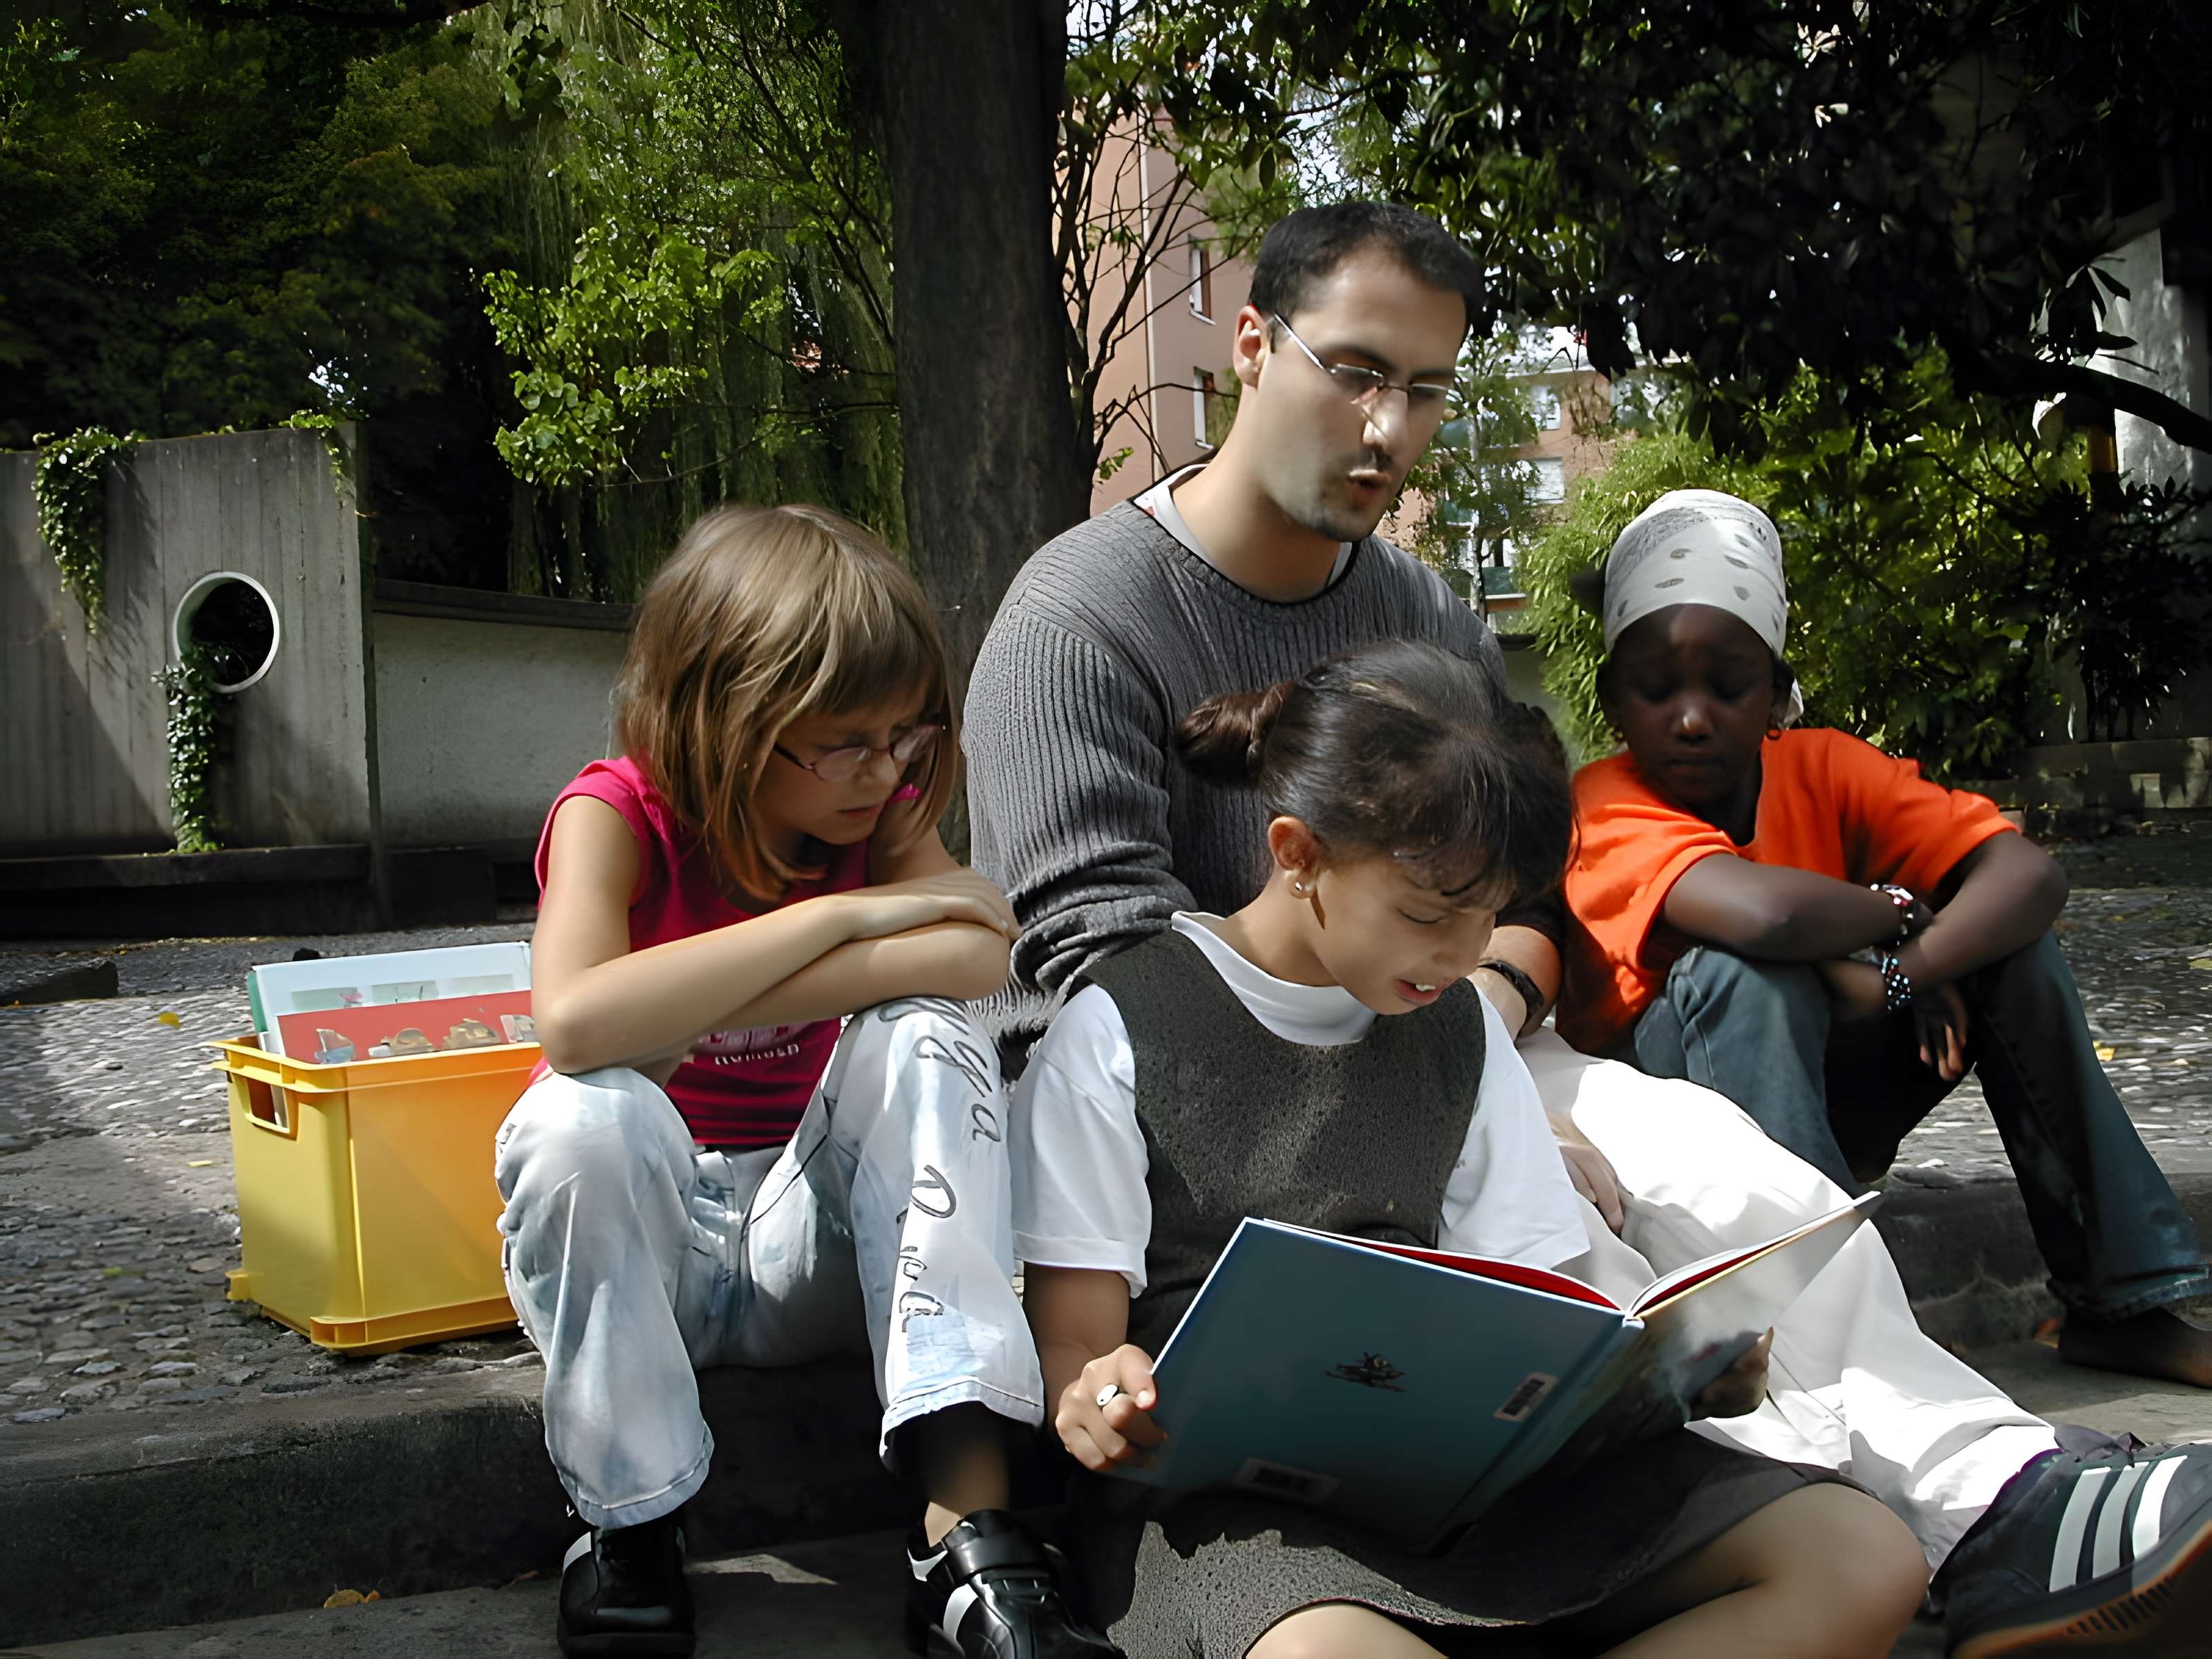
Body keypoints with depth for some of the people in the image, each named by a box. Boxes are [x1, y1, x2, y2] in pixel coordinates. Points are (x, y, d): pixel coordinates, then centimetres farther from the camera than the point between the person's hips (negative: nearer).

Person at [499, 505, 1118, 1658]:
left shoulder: (884, 810, -3)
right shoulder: (617, 816, -14)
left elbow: (977, 959, -25)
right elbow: (575, 1021, -36)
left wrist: (687, 1009, -29)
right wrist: (838, 916, -29)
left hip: (814, 1239, 3)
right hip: (644, 1238, -2)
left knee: (924, 1039, -25)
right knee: (579, 1115, -34)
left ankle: (968, 1526, -33)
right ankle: (631, 1526, -16)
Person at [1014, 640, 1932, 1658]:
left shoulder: (1459, 1029, 17)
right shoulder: (1122, 1033, 0)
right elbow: (1075, 1340, -2)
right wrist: (1096, 1403, -26)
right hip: (1222, 1481, -6)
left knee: (1866, 1563, -15)